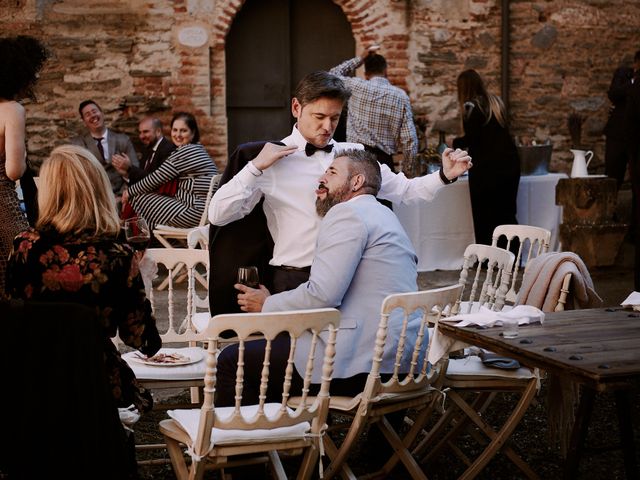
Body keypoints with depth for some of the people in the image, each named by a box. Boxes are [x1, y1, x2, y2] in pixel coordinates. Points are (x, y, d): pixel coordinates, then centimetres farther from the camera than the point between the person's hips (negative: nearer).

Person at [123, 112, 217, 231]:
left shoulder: (185, 151, -12)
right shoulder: (197, 149, 18)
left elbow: (156, 178, -7)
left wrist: (130, 191, 7)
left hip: (196, 211, -10)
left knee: (139, 198, -1)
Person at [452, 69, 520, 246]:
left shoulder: (471, 107, -9)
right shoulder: (496, 102, 12)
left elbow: (471, 139, -15)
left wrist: (456, 142, 4)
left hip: (486, 168, -6)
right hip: (509, 163, 6)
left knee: (484, 218, 2)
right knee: (507, 213, 10)